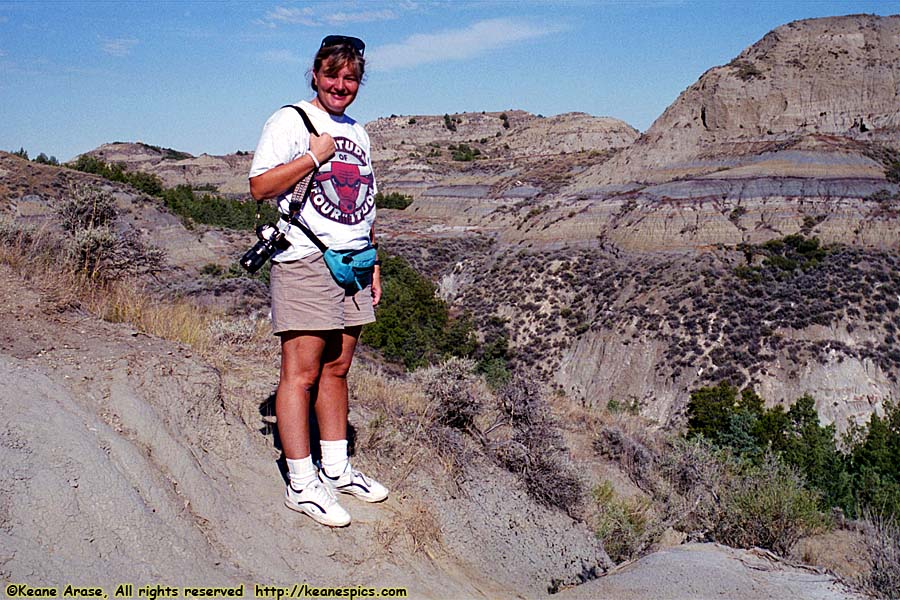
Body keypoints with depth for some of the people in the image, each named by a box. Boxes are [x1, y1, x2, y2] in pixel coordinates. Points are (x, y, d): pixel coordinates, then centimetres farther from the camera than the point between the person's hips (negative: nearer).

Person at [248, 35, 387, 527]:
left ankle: (336, 469, 20)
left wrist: (373, 263, 19)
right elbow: (259, 186, -11)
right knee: (301, 373, -5)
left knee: (337, 368, 10)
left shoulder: (357, 132, 20)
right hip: (305, 264, -7)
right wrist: (314, 157, -13)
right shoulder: (290, 121, -1)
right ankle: (301, 483, 2)